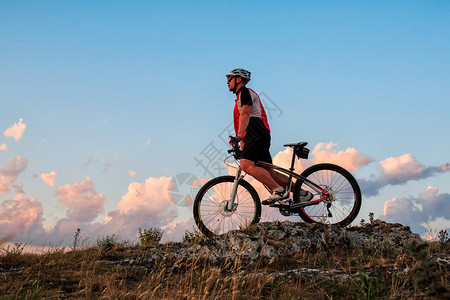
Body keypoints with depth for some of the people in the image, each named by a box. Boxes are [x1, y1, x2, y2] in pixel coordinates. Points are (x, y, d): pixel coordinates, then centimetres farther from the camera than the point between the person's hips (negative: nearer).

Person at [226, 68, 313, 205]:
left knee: (247, 165, -24)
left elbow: (245, 114, -17)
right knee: (267, 172, 3)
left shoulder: (245, 92, 0)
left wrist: (239, 135, -29)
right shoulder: (241, 96, 31)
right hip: (253, 137, 10)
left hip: (257, 135, -10)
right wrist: (242, 147, 28)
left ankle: (279, 190, -25)